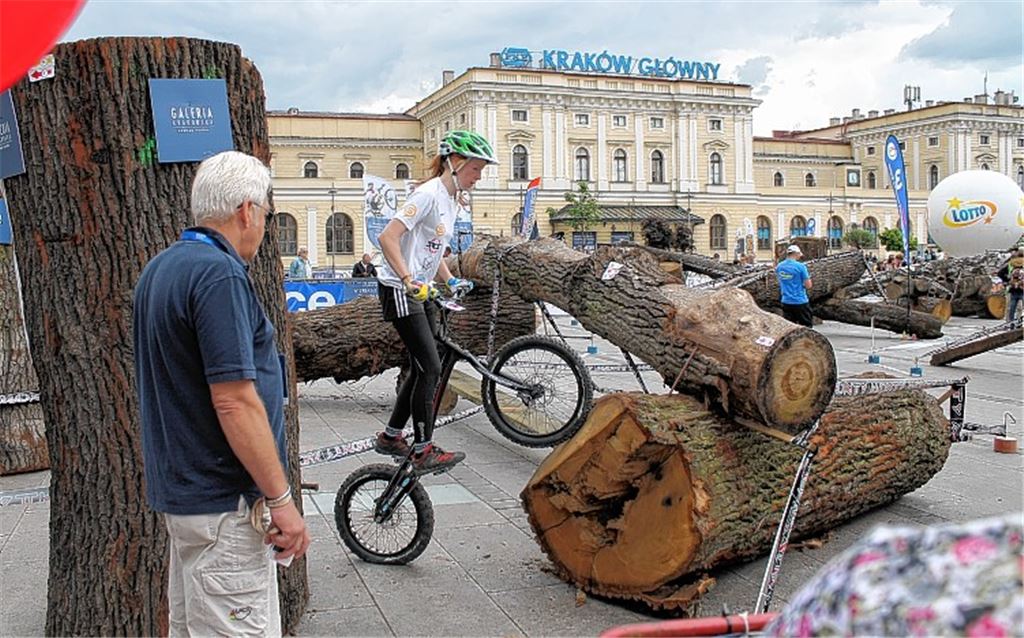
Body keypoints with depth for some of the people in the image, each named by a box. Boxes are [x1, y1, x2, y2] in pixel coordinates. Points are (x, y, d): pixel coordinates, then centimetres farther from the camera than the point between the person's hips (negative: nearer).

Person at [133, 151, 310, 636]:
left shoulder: (160, 268, 11)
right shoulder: (219, 274, -20)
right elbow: (234, 401, -25)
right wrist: (280, 498, -19)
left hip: (178, 487, 10)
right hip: (223, 504, -10)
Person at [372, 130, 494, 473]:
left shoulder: (452, 199, 13)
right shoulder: (429, 194, -16)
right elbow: (388, 237, -24)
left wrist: (450, 281, 10)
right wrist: (408, 280, -30)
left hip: (420, 290, 10)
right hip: (399, 290, -10)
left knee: (423, 368, 11)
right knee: (430, 368, -10)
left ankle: (390, 437, 25)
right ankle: (424, 451, -1)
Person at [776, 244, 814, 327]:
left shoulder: (779, 267, 4)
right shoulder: (800, 266, -13)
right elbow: (808, 286, -10)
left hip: (786, 302, 5)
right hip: (800, 302, -5)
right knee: (806, 327, 6)